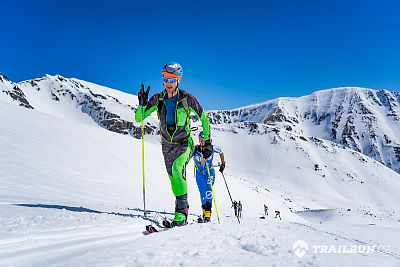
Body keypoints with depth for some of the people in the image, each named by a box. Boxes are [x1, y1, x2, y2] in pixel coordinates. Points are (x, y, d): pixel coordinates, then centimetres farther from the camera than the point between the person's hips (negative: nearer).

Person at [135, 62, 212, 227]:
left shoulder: (187, 98, -12)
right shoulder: (157, 99, -5)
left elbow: (204, 119, -2)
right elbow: (138, 119, -6)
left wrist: (207, 143, -5)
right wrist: (142, 104, -26)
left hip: (184, 143, -4)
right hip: (167, 145, 4)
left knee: (177, 168, -29)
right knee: (173, 178, 11)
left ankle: (181, 212, -23)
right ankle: (183, 207, 32)